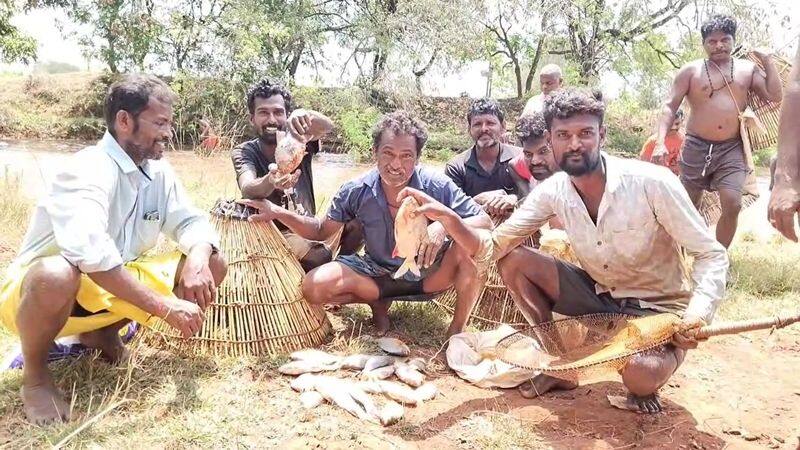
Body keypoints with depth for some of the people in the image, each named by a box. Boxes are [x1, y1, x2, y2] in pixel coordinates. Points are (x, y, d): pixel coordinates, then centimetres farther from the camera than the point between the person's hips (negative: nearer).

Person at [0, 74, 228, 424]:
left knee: (212, 267, -4)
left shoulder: (159, 172, -2)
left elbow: (191, 222, -1)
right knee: (57, 275, -43)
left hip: (112, 288, 7)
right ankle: (35, 376, -10)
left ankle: (102, 330, 10)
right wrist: (166, 307, -41)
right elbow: (91, 253, -41)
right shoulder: (88, 169, -26)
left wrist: (198, 259, -25)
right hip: (37, 290, -7)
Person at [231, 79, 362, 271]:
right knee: (320, 256, -31)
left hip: (308, 228, 4)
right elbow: (247, 189, -29)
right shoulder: (244, 152, -7)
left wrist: (303, 114, -44)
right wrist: (270, 182, -52)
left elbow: (327, 126, -22)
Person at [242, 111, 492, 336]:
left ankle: (457, 330, -9)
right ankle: (377, 302, 6)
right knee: (314, 286, -22)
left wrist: (445, 224, -41)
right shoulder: (357, 192, -14)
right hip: (379, 274, 2)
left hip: (429, 273, -1)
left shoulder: (438, 187, -21)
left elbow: (484, 221, -20)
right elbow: (322, 230, -1)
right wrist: (277, 213, -17)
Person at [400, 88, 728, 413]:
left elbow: (711, 255, -16)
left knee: (640, 377, -35)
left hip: (659, 309, -4)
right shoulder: (553, 192, -10)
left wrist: (698, 314, -33)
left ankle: (644, 378, 5)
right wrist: (447, 218, -30)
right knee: (512, 261, -11)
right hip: (600, 296, 5)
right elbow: (492, 248, -12)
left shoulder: (651, 183, -23)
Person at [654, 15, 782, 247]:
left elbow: (775, 96, 4)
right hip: (697, 147, -1)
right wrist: (661, 142, -16)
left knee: (732, 205, -10)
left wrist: (768, 60, 2)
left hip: (732, 149, 2)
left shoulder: (748, 69, 10)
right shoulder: (691, 71, 2)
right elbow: (670, 106, -3)